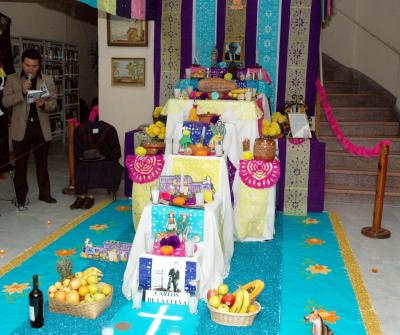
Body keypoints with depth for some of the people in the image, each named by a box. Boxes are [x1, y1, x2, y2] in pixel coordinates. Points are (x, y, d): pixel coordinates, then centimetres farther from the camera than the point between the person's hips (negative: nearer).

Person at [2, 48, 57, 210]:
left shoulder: (48, 81, 5)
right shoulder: (12, 79, 1)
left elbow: (53, 103, 3)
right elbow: (5, 102, -6)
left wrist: (44, 104, -19)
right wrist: (22, 92, -19)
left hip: (41, 128, 1)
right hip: (21, 128, -1)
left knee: (42, 163, 12)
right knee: (20, 164, 6)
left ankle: (44, 193, 24)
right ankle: (21, 198, 15)